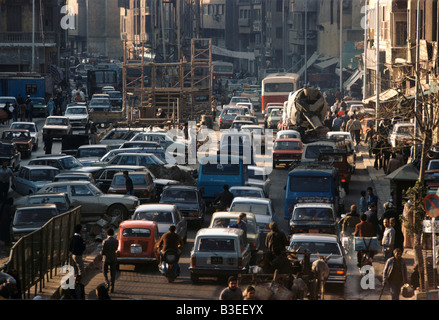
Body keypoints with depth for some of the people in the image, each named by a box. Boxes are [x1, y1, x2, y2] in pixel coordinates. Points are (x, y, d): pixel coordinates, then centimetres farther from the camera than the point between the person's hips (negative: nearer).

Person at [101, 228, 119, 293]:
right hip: (113, 259, 3)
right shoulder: (116, 241, -4)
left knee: (105, 273, 15)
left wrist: (101, 252, 8)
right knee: (112, 274, 11)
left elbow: (102, 252, -13)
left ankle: (107, 283, -8)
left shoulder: (105, 241, -16)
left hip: (106, 259, -3)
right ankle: (112, 288, 9)